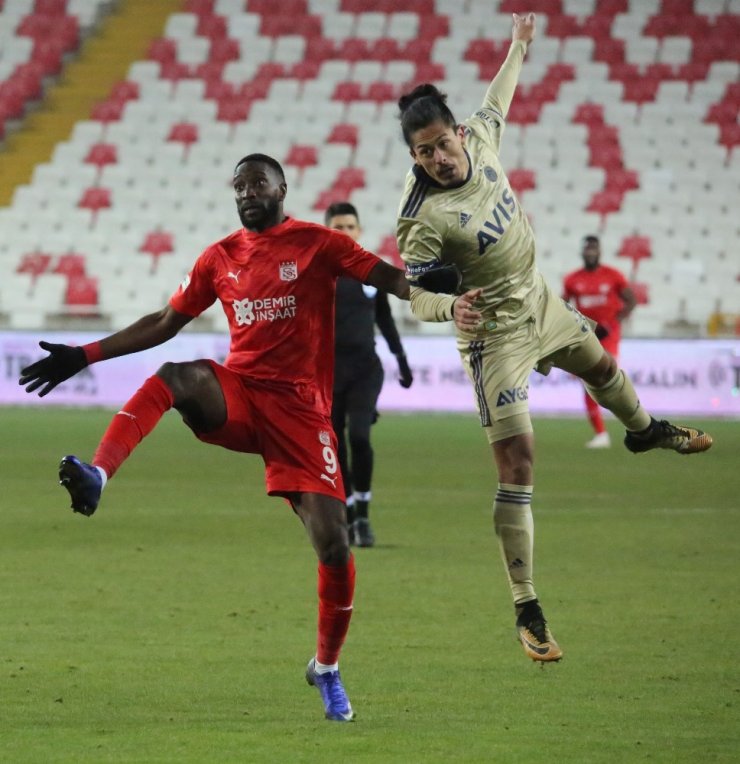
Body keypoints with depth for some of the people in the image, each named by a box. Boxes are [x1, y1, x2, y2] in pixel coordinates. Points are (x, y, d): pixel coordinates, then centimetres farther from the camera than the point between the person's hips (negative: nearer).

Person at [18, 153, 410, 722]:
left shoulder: (318, 244, 1)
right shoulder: (220, 258, 12)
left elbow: (391, 279, -8)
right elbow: (164, 324, 19)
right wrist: (84, 356, 15)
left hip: (300, 408, -2)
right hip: (237, 395, 2)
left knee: (334, 543, -10)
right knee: (174, 377, -32)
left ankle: (327, 669, 12)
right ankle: (97, 476, -50)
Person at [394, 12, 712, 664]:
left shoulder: (478, 141, -13)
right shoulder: (426, 216, -31)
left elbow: (495, 106, 9)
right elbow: (413, 292, -27)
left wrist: (518, 49, 23)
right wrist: (449, 306, -48)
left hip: (539, 301, 8)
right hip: (495, 334, -8)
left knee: (599, 366, 36)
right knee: (517, 466, -12)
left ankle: (643, 430, 72)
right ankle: (527, 612, -8)